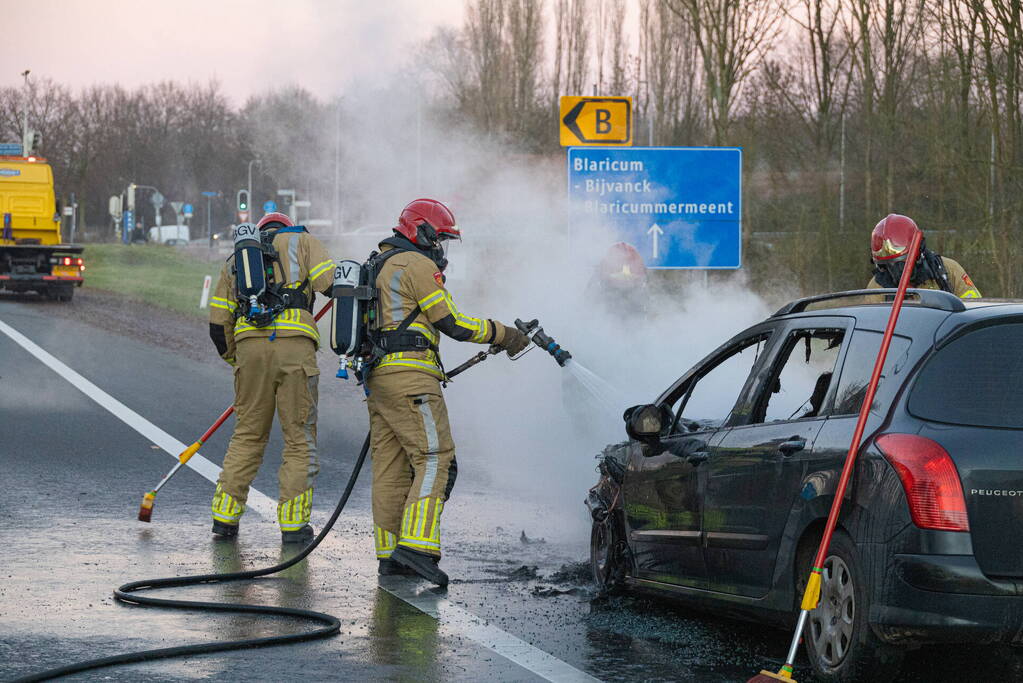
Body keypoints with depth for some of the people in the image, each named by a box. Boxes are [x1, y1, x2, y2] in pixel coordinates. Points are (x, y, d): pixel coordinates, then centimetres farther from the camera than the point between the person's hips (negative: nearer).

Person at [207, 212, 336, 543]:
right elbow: (331, 282, -2)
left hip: (249, 342, 3)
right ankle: (293, 523, 3)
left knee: (247, 433, 15)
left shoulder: (236, 258, 26)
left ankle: (225, 515, 12)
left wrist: (234, 359, 34)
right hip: (295, 345, -3)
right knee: (300, 437, 4)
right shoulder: (302, 241, 16)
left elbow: (218, 322, 21)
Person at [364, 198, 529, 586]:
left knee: (391, 466, 8)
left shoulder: (381, 266, 25)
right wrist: (503, 335, -1)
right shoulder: (417, 265, -6)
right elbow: (451, 322, -9)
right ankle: (416, 544, -26)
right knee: (434, 458, -13)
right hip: (410, 375, -10)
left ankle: (390, 553, 6)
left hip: (379, 377, 10)